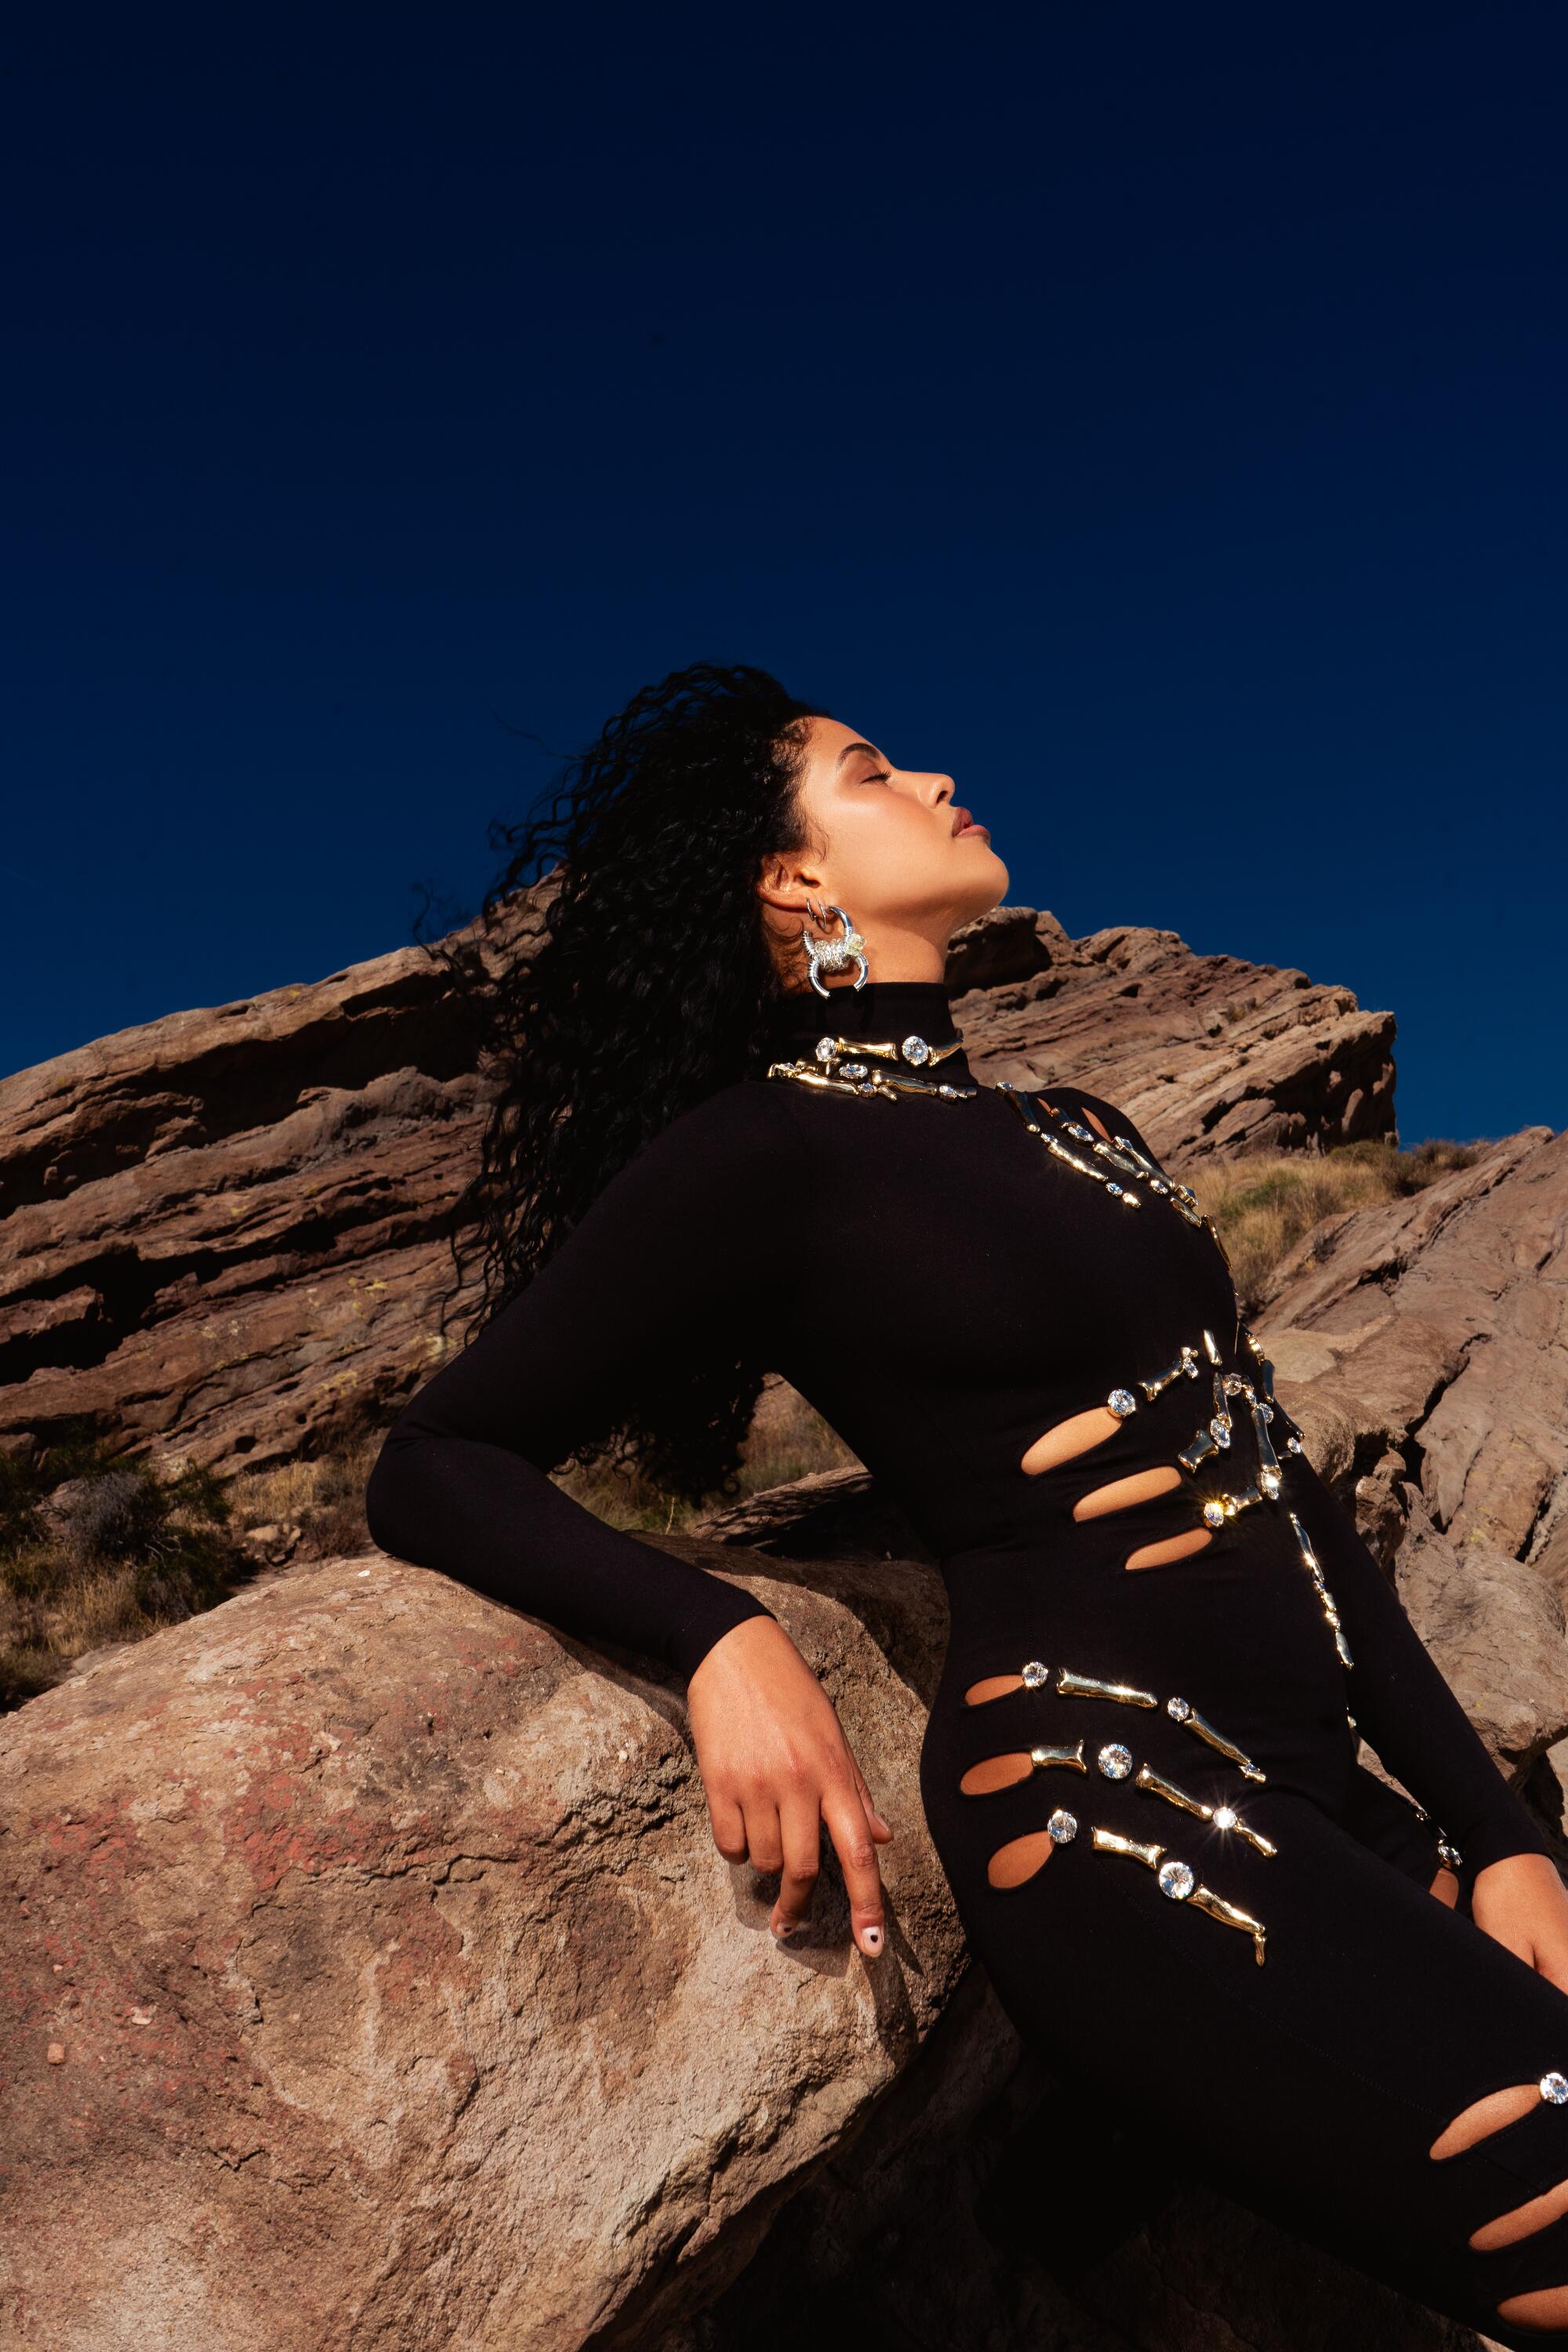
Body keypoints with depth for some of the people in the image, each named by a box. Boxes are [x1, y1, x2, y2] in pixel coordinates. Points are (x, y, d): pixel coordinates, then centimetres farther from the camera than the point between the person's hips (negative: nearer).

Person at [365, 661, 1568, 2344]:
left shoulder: (1075, 1132, 17)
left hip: (1322, 1788, 7)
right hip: (1112, 1816, -7)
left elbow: (1281, 1485, 15)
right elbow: (431, 1471, -3)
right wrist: (720, 1638, -19)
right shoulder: (765, 1153, -5)